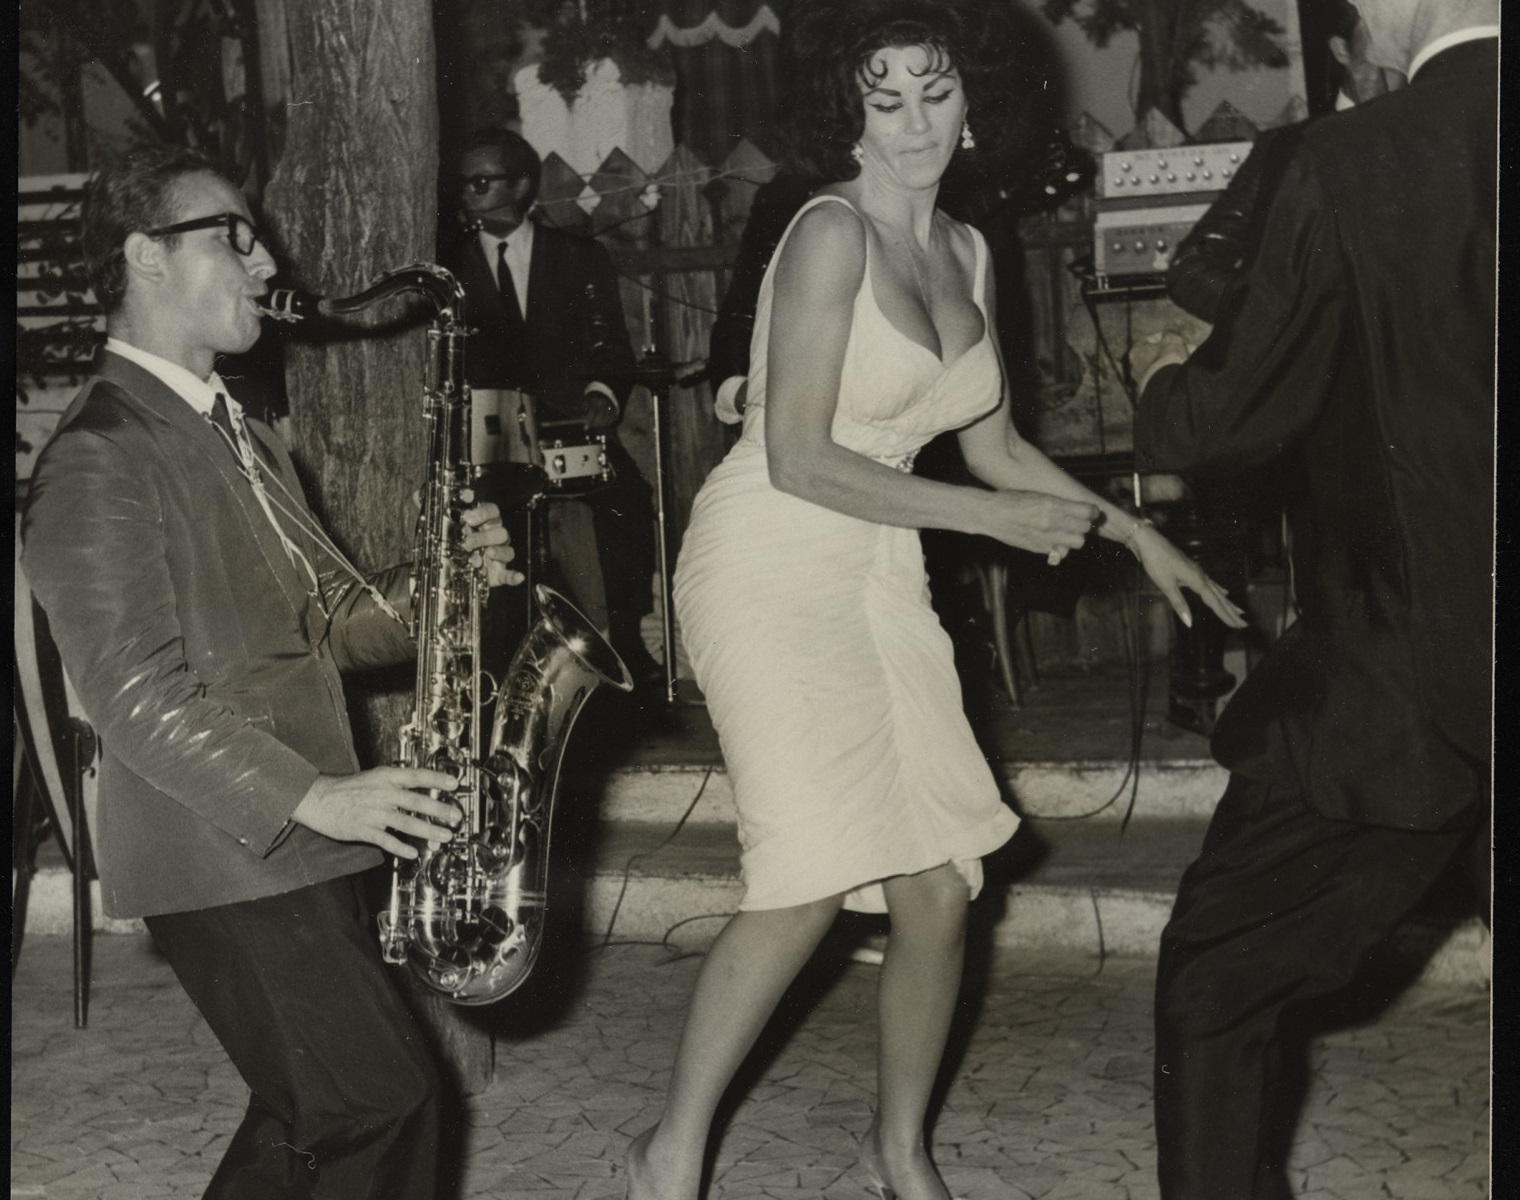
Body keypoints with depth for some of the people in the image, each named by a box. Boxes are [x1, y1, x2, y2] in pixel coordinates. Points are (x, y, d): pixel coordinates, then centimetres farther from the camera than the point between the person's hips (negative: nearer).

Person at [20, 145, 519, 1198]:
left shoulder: (238, 436, 18)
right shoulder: (99, 457, -13)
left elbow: (325, 619, 17)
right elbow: (137, 694, -20)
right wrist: (310, 798, -27)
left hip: (298, 843, 9)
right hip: (223, 851, -9)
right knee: (383, 1106, -10)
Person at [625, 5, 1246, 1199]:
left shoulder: (966, 251, 10)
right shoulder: (832, 232, -14)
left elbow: (996, 445, 19)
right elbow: (798, 460, -18)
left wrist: (1139, 534, 15)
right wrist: (988, 515, -15)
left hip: (878, 576, 7)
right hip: (771, 565, -7)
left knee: (939, 891, 3)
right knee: (809, 882, -16)